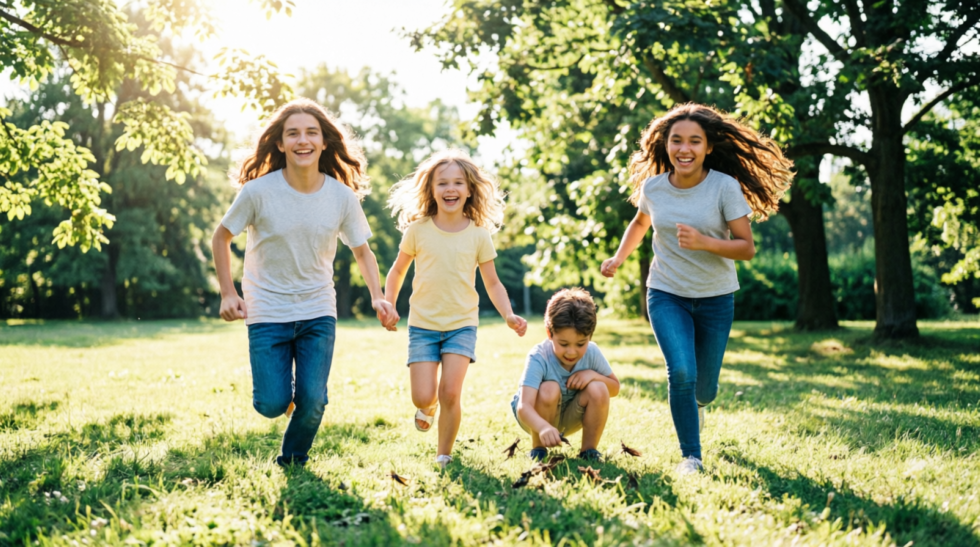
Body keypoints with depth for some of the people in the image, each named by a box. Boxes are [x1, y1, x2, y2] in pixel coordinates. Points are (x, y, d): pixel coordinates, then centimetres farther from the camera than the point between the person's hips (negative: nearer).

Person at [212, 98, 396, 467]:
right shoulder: (259, 191, -14)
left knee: (313, 402, -6)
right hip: (268, 313, -1)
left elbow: (362, 250, 7)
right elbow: (221, 237, 1)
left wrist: (377, 297, -9)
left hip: (318, 313, 2)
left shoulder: (343, 197, -7)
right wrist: (228, 294, -7)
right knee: (272, 405, -7)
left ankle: (293, 462, 24)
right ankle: (279, 386, 31)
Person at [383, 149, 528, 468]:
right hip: (423, 324, 0)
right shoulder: (418, 230, -3)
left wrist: (508, 315, -11)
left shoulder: (478, 235, -2)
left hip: (462, 325, 0)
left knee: (450, 393, -14)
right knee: (423, 397, -8)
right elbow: (398, 269, 10)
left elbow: (492, 282, 4)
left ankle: (444, 455, 7)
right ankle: (427, 407, 31)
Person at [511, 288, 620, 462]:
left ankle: (589, 449, -5)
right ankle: (537, 448, -11)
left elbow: (615, 387, -1)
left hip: (570, 418, 3)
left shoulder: (591, 352, -17)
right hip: (536, 416, -3)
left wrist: (593, 375, -24)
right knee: (549, 389, -34)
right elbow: (523, 407, -42)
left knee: (598, 390, -25)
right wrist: (543, 427, -64)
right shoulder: (538, 357, -31)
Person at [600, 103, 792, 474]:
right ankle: (691, 456, -2)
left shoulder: (726, 187, -16)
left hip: (716, 298, 0)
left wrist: (703, 242, -31)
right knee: (681, 374, -20)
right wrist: (618, 258, 7)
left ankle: (697, 402, 52)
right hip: (666, 294, 1)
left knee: (703, 386, 12)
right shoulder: (652, 186, -6)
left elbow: (746, 248, -16)